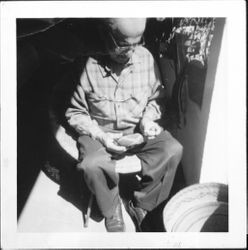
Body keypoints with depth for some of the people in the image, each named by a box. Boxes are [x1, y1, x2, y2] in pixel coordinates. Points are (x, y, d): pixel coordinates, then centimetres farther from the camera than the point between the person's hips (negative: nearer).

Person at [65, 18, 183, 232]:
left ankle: (142, 205, 2)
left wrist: (148, 119, -10)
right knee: (92, 165, -32)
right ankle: (112, 211, 1)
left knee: (174, 150, -20)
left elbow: (156, 98, 9)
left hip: (138, 130, 3)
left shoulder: (145, 57, -8)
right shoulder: (88, 65, -15)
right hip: (101, 132, -2)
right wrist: (100, 136, -18)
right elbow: (75, 113, -5)